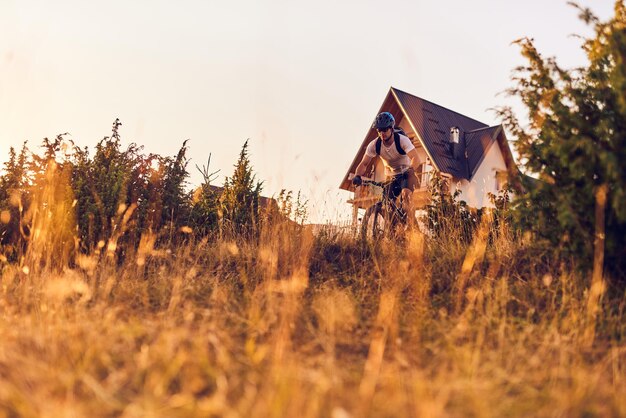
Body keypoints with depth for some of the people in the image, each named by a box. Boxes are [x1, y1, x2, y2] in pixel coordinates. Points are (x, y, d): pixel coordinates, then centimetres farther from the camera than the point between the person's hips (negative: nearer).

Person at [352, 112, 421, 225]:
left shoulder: (402, 140, -25)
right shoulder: (374, 145, -15)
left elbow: (416, 159, -36)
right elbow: (364, 164, -16)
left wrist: (411, 170, -56)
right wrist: (357, 176, -36)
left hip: (406, 174, -4)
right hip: (391, 176, 4)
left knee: (405, 194, -29)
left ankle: (411, 224, -20)